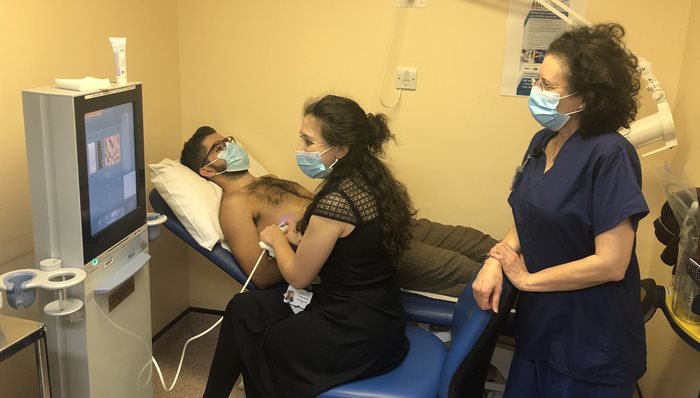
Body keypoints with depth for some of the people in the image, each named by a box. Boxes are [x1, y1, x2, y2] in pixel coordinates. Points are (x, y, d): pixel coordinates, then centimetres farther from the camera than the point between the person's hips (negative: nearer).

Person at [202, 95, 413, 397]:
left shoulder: (334, 201, -26)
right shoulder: (370, 179, 0)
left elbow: (297, 277, -13)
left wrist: (277, 239, 4)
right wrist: (303, 240, 6)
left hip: (357, 337, -8)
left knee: (245, 315, 14)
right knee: (244, 307, 17)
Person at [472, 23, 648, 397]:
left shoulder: (610, 155, -20)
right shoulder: (543, 141, 2)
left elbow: (611, 263, -23)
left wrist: (526, 279, -13)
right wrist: (495, 261, -8)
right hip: (538, 327, 7)